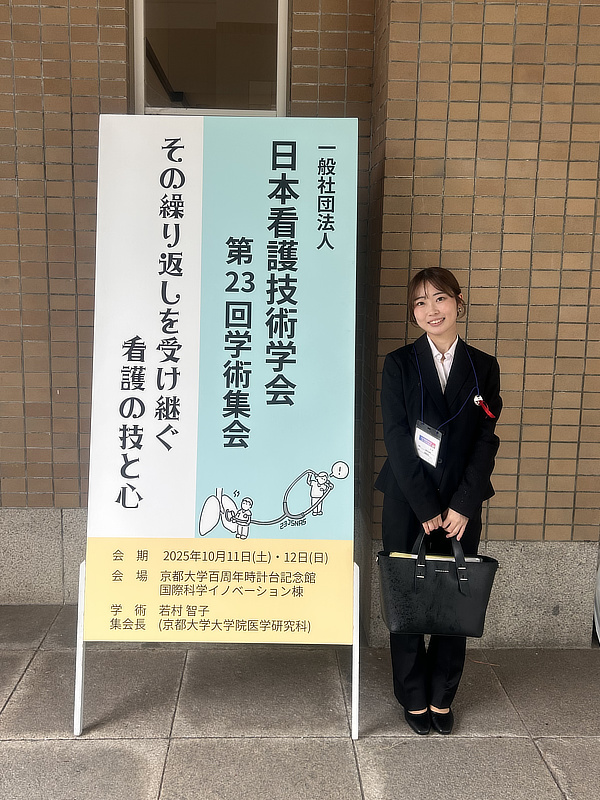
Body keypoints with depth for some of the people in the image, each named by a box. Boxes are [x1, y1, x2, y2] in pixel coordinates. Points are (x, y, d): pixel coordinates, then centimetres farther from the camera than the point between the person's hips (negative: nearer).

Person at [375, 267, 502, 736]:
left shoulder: (483, 368, 5)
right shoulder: (399, 364, 0)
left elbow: (486, 441, 1)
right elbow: (397, 438, -7)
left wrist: (462, 505, -9)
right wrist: (427, 507, -11)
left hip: (462, 504, 2)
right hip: (406, 501, -1)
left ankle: (442, 698, 27)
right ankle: (414, 699, 25)